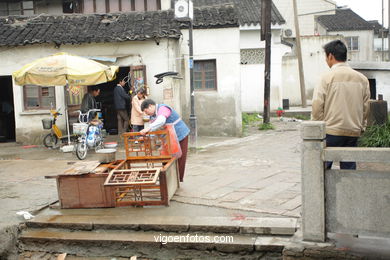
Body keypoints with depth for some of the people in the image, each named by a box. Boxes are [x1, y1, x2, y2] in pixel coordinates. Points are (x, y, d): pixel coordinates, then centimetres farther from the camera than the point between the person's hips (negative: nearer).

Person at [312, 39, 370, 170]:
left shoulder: (328, 77, -8)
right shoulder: (362, 79, 7)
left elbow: (317, 105, -11)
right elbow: (365, 107, 10)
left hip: (331, 131, -4)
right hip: (353, 132, 5)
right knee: (349, 168, 9)